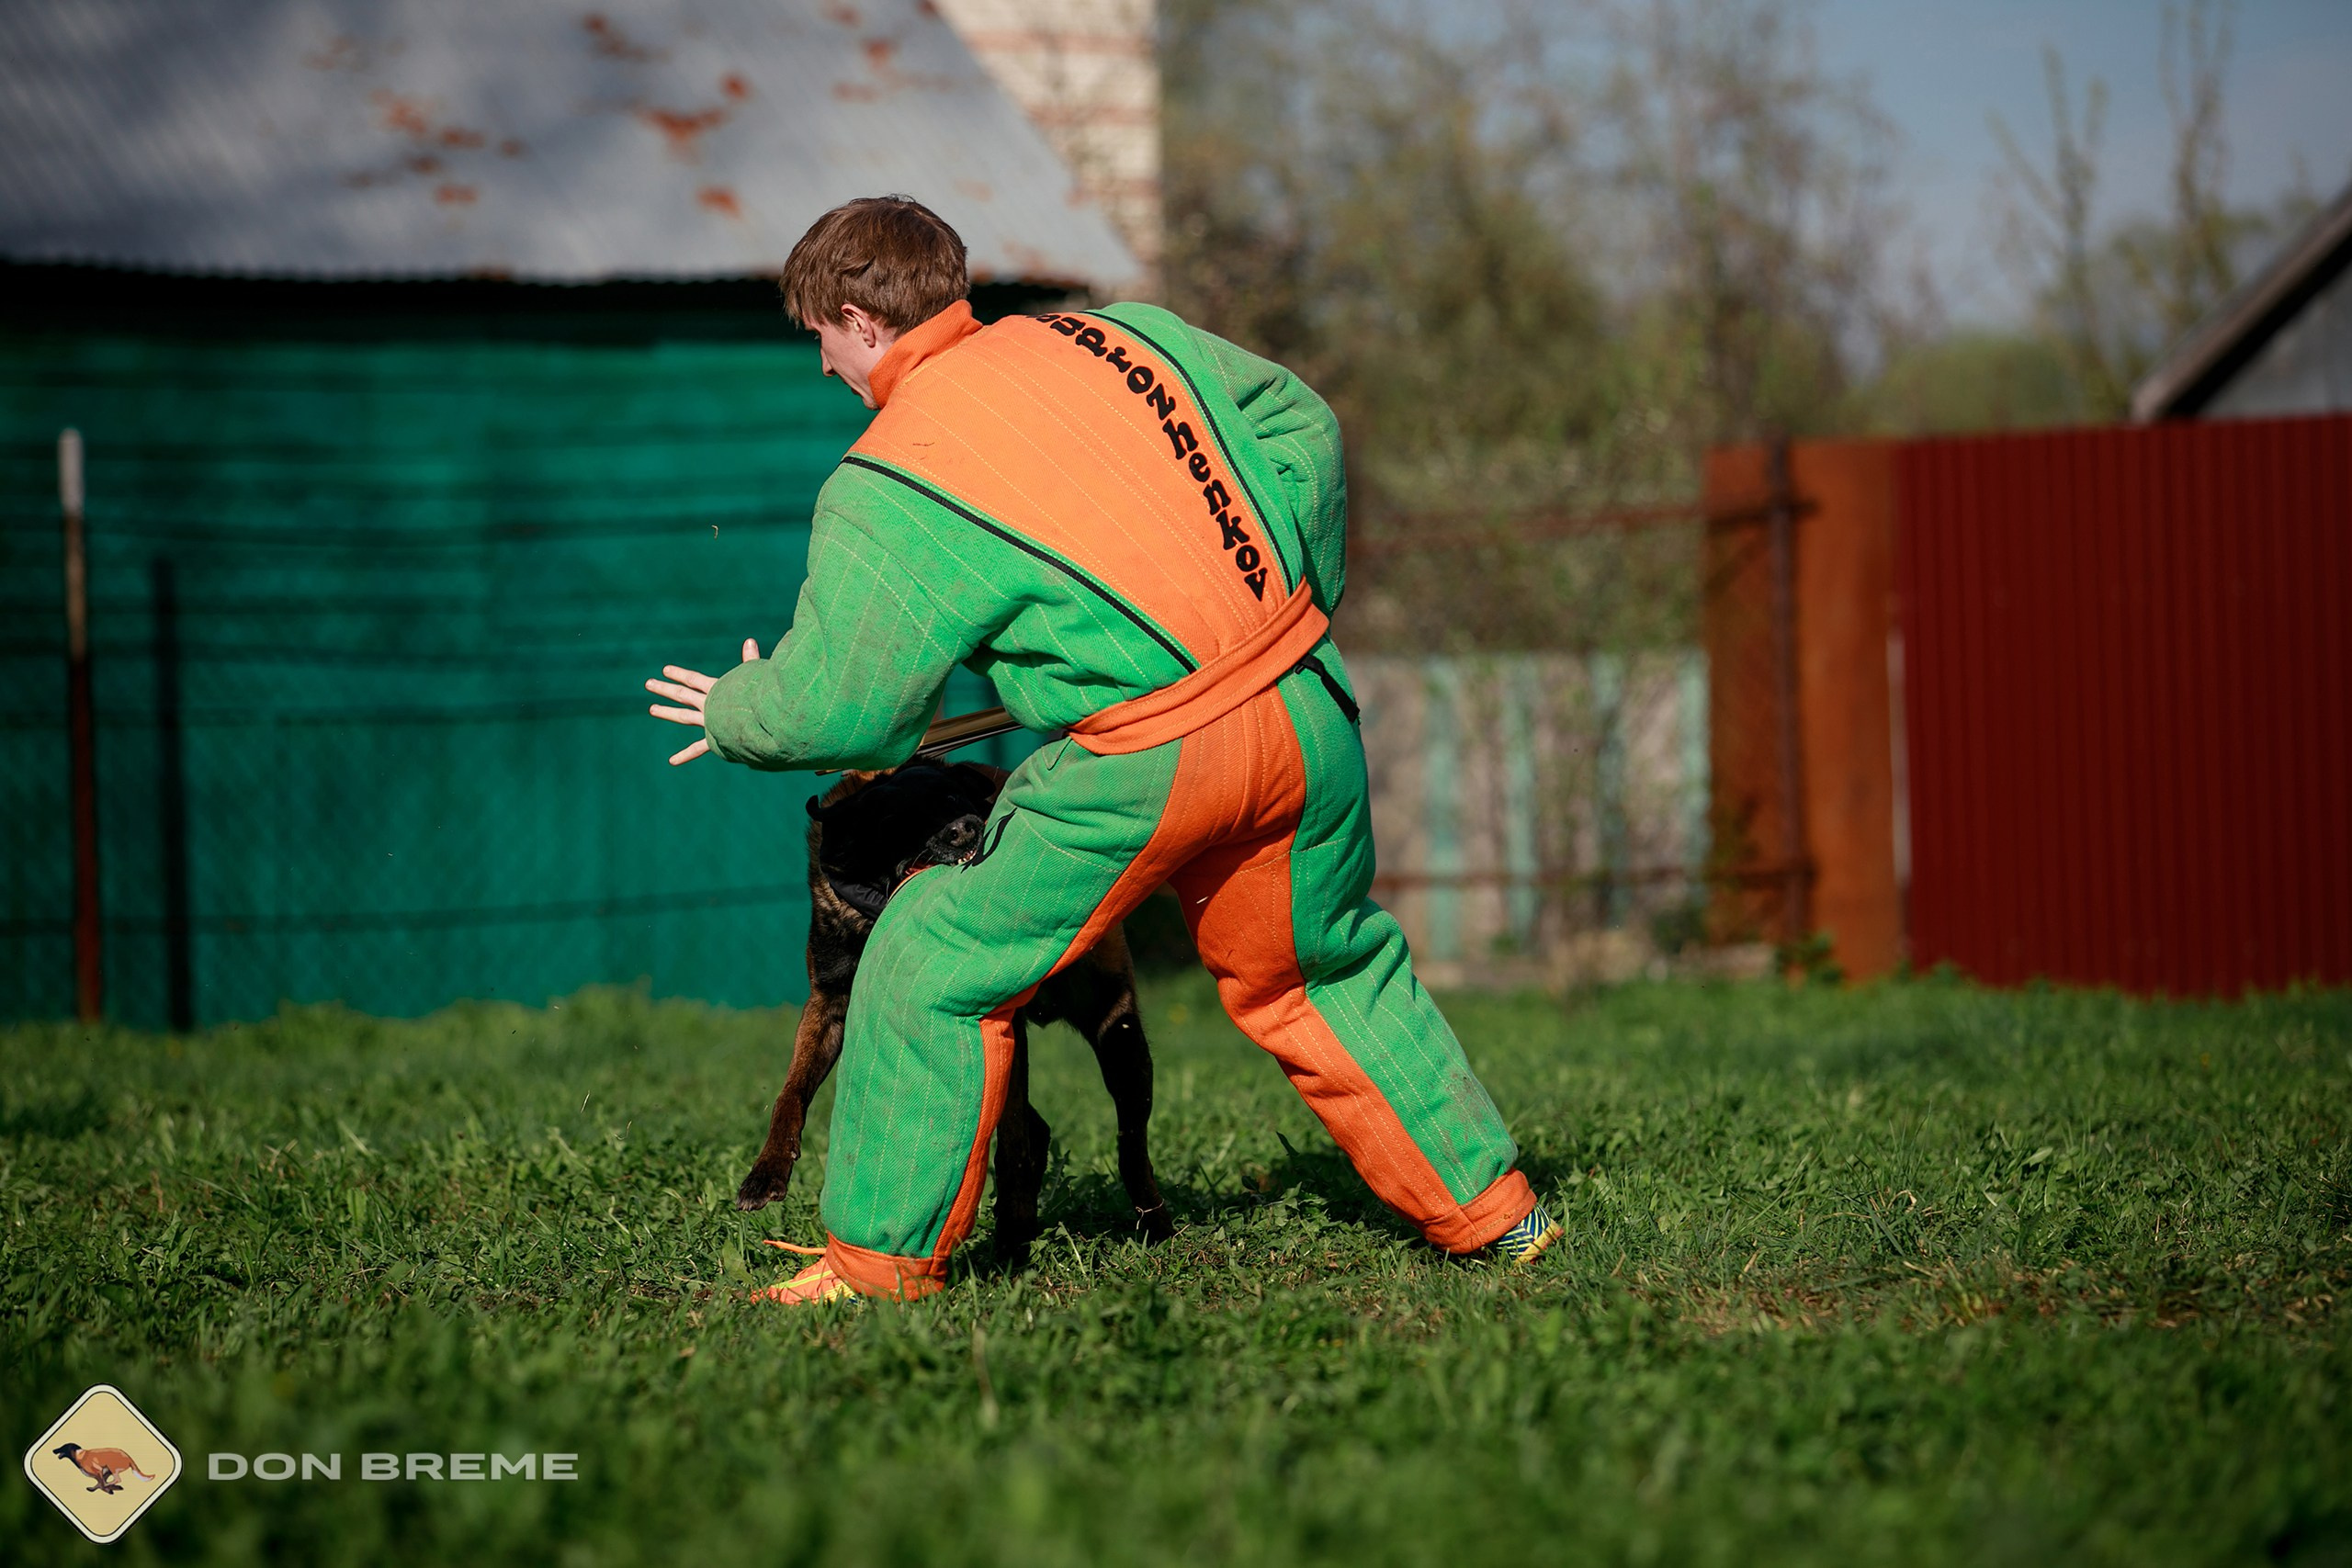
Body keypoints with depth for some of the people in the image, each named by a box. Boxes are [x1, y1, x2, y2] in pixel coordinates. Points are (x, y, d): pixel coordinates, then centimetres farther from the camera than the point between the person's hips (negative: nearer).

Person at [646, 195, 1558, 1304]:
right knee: (1323, 972, 27)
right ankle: (1485, 1205, 33)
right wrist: (1298, 606, 27)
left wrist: (733, 715, 20)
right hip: (1303, 713, 6)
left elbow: (836, 708, -2)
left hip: (1145, 765, -6)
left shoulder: (882, 494, -4)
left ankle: (881, 1258, 14)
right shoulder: (1118, 335, 11)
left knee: (935, 970, 9)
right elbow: (1297, 422, 19)